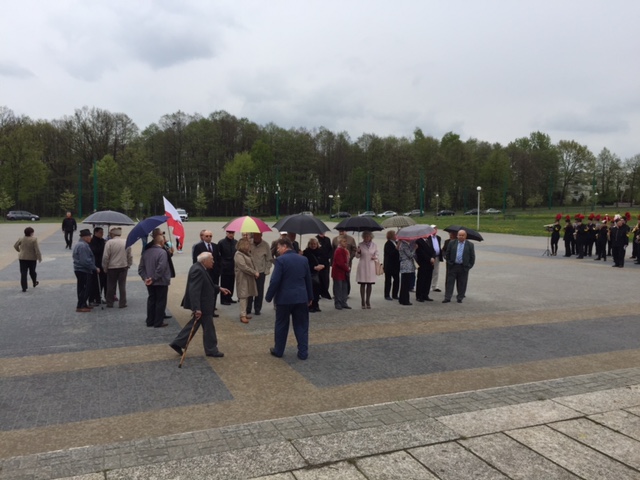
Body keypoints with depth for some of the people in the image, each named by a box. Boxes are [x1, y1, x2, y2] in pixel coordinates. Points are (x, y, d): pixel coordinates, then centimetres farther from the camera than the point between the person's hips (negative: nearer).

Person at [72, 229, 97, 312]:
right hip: (84, 271, -11)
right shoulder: (83, 246, -19)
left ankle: (83, 304, 23)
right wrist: (94, 268, -16)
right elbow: (86, 261, -25)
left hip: (78, 269, 11)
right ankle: (80, 306, -6)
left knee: (81, 288, 15)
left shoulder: (78, 244, 16)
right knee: (86, 289, -7)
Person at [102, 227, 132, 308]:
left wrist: (105, 268, -1)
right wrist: (128, 265, 16)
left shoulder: (110, 242, -12)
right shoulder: (126, 242, -1)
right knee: (122, 285, 8)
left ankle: (109, 303, 15)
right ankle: (122, 303, 8)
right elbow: (130, 256, 4)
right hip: (123, 266, 2)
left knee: (111, 286, 9)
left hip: (112, 267, -2)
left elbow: (106, 257, -11)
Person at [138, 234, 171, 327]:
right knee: (160, 302, 3)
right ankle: (158, 322, 7)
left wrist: (145, 278, -3)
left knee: (151, 301, 15)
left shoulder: (146, 252, 3)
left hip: (150, 283, 6)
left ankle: (150, 321, 21)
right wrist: (154, 279, -17)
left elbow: (141, 268, 3)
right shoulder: (162, 252, -18)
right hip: (161, 282, -6)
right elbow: (161, 268, -25)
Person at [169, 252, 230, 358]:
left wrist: (219, 288, 17)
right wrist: (197, 308, -33)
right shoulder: (198, 270, -25)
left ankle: (177, 343, 23)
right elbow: (194, 290, -31)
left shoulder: (200, 268, 7)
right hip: (202, 305, -10)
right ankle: (211, 350, 18)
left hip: (201, 304, 10)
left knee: (194, 324, 18)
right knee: (208, 327, 4)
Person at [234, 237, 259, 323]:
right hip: (242, 278, -9)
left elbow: (251, 264, 20)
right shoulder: (238, 254, -14)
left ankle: (244, 314, 19)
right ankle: (243, 316, -10)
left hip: (248, 278, 9)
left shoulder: (247, 253, 16)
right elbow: (244, 267, -21)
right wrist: (255, 272, -17)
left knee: (246, 296, 11)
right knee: (243, 296, -10)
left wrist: (255, 272, 2)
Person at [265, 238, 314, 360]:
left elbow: (275, 281, -15)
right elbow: (308, 280, 11)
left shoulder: (281, 260, -11)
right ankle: (303, 353, 10)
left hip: (284, 298, -4)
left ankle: (278, 351, 23)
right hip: (301, 298, 4)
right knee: (301, 326, 9)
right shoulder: (303, 259, 6)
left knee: (281, 325, 12)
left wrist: (268, 297, -4)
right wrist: (310, 297, 19)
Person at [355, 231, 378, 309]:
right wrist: (358, 252, -17)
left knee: (369, 285, 5)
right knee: (363, 284, 0)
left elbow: (376, 254, 13)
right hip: (362, 266, -2)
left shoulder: (374, 245, 4)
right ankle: (363, 302, 6)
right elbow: (357, 256, 5)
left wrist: (375, 257, -9)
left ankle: (368, 302, 15)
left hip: (371, 266, 2)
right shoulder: (360, 244, 0)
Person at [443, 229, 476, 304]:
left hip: (464, 267, -1)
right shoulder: (452, 243, 5)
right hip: (453, 266, 1)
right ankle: (447, 298, 5)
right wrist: (449, 262, 3)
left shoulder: (470, 245, 2)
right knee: (450, 282, 1)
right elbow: (447, 254, 10)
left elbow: (472, 257, 4)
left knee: (462, 284, 6)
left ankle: (460, 298, 17)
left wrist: (469, 266, -2)